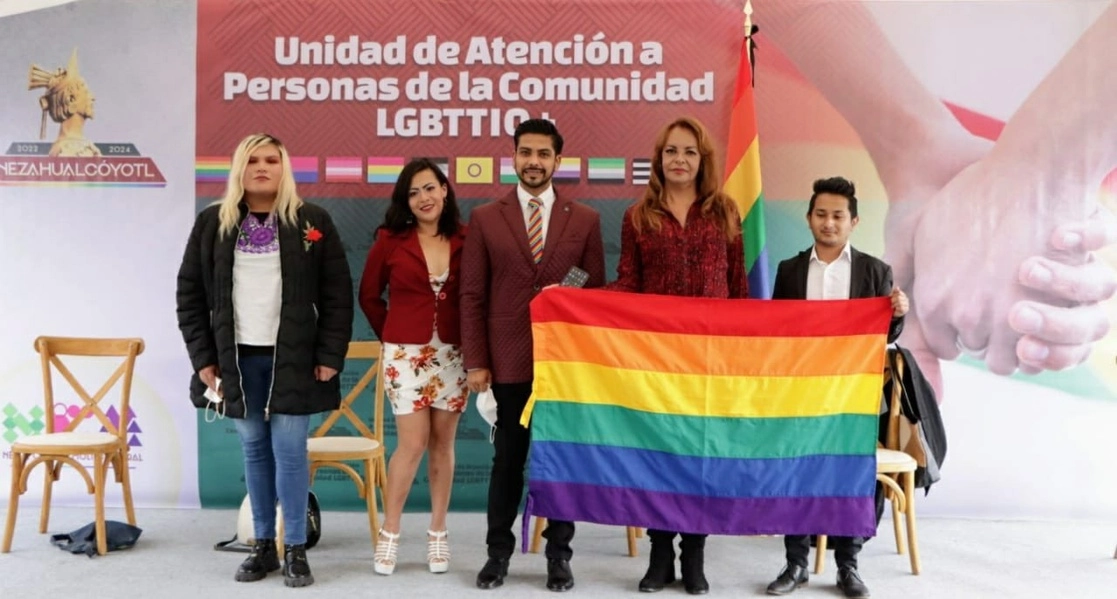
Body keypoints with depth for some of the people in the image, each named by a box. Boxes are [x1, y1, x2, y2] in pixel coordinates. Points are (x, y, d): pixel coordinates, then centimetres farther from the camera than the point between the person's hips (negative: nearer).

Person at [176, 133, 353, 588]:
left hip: (292, 358, -2)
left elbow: (338, 295, -1)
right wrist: (203, 358, 1)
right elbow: (190, 293, 7)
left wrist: (330, 357, -7)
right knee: (254, 450, 10)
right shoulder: (212, 223, 5)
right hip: (237, 358, 2)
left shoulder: (312, 222, 0)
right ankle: (262, 546, 21)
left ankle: (295, 550, 9)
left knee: (290, 451, -1)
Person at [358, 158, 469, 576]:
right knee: (413, 443, -5)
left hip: (453, 355, 2)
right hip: (406, 354, -2)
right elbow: (369, 296, 9)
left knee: (442, 444, 8)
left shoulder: (464, 241, 0)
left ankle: (438, 535, 20)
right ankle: (389, 534, 12)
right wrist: (391, 336, 10)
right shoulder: (390, 241, -3)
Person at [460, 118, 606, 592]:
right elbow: (472, 296, 2)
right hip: (509, 362, 0)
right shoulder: (485, 218, 5)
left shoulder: (585, 220, 5)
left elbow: (597, 294, 6)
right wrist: (475, 362, -4)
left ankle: (558, 555, 20)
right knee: (507, 460, 8)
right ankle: (499, 552, 21)